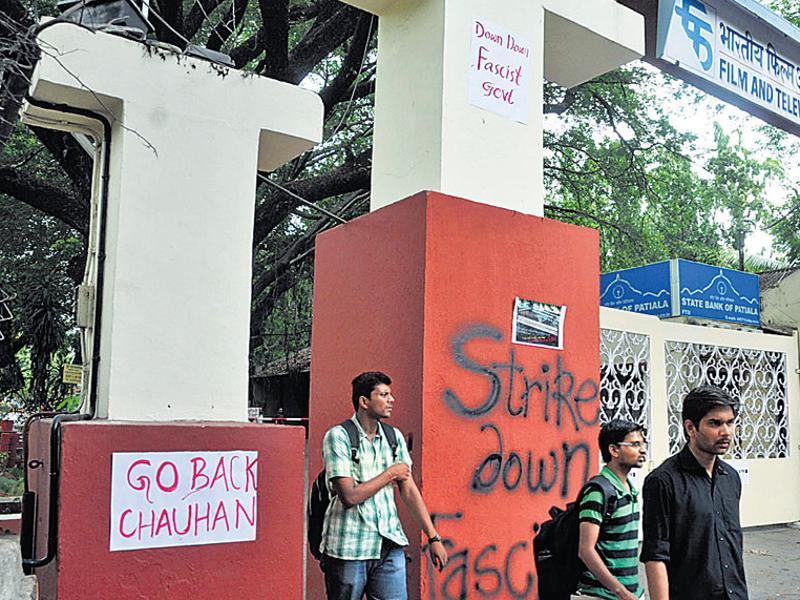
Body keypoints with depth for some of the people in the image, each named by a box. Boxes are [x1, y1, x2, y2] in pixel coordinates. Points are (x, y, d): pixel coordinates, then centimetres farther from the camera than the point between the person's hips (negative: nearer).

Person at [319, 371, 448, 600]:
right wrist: (390, 473, -8)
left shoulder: (394, 437, 8)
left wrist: (433, 538, 6)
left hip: (390, 546, 4)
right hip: (348, 548, -4)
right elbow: (350, 496, -16)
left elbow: (409, 491, 9)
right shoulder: (338, 437, -9)